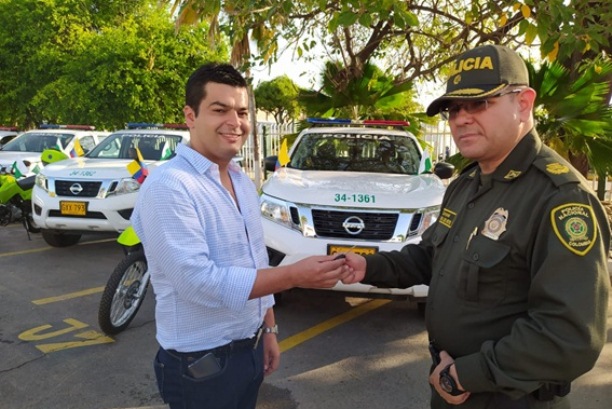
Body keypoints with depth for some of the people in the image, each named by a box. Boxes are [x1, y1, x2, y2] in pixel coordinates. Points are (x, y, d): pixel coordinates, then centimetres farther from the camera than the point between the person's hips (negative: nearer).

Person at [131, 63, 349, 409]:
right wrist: (295, 275, -28)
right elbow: (197, 280, -28)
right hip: (201, 363, -7)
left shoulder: (243, 182, 5)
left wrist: (269, 331, 13)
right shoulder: (168, 186, -21)